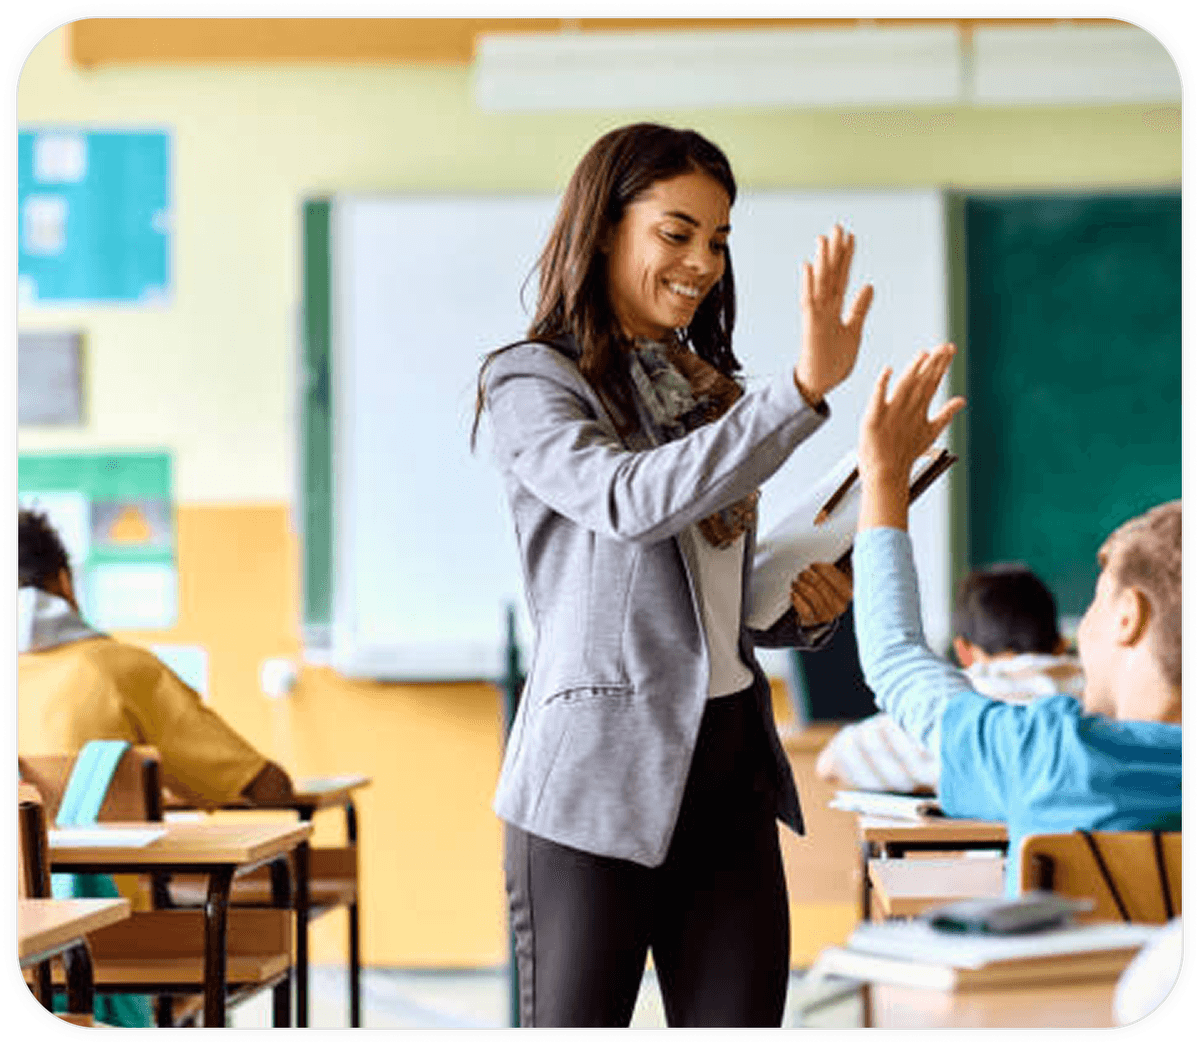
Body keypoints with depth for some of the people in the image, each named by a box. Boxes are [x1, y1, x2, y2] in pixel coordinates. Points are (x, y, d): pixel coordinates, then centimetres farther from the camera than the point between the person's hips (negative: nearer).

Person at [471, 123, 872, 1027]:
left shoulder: (705, 391, 19)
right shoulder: (531, 382, -3)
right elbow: (632, 502, -24)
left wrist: (805, 608, 3)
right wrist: (804, 388, -33)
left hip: (729, 769, 6)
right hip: (598, 777, -6)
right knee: (576, 1023, 0)